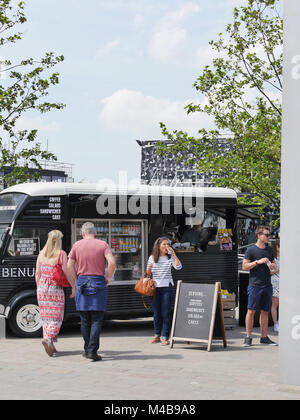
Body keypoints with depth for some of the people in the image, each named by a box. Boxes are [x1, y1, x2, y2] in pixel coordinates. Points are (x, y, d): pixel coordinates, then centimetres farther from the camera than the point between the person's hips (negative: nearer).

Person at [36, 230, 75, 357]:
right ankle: (48, 338, -20)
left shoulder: (41, 254, 7)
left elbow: (37, 273, 10)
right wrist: (73, 286, -1)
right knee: (56, 317, 1)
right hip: (56, 288, -5)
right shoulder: (61, 254, -7)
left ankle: (50, 344, 13)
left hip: (42, 287, 5)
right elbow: (66, 272, -10)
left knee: (46, 317, 12)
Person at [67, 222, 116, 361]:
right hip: (98, 282, -2)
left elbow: (70, 266, 3)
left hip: (82, 282, 2)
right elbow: (112, 262, -12)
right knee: (97, 320, -1)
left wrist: (76, 280, 13)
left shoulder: (77, 245, 6)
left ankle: (87, 349, 18)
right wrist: (108, 277, 1)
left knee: (85, 320, 11)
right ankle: (92, 351, -10)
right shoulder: (102, 245, 1)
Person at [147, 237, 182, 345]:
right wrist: (149, 269, -8)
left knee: (166, 313, -4)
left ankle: (164, 337, 0)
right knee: (156, 312, 7)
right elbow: (148, 273, 15)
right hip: (155, 287, 2)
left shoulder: (170, 257, 2)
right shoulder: (152, 258, 6)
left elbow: (178, 267, -14)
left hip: (167, 287, -2)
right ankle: (157, 335, 18)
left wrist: (173, 254, -15)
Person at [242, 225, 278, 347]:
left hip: (267, 285, 6)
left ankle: (264, 337, 12)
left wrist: (273, 267, 5)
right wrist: (258, 262, -16)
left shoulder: (269, 249, 16)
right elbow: (244, 266, -7)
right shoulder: (251, 249, -3)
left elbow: (273, 263, 27)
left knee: (265, 311, 7)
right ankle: (248, 337, 0)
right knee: (251, 310, -6)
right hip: (255, 285, -6)